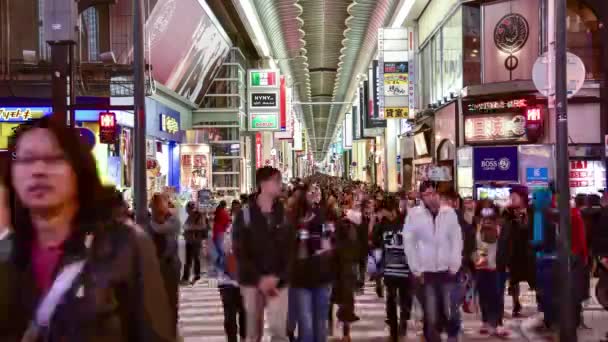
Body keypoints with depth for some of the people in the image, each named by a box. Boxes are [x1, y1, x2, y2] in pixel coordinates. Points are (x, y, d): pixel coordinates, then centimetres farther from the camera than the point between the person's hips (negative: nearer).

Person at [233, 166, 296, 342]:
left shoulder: (284, 214, 5)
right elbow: (240, 251, -7)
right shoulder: (245, 214, -3)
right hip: (252, 281, -1)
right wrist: (259, 279, -14)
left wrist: (277, 277, -13)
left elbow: (290, 250, 0)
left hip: (278, 282, 1)